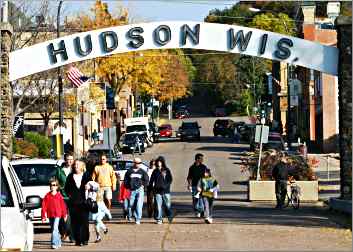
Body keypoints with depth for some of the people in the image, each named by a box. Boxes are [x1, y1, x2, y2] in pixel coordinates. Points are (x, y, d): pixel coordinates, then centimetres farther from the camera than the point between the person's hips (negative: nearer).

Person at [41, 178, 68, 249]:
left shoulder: (59, 196, -4)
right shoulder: (47, 196, 1)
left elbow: (63, 205, 3)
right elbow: (44, 206, 0)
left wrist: (64, 215, 8)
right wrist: (44, 216, -4)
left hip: (57, 215, -4)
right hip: (50, 215, 4)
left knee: (55, 229, -16)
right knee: (53, 229, 14)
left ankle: (54, 243, -18)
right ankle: (59, 242, 28)